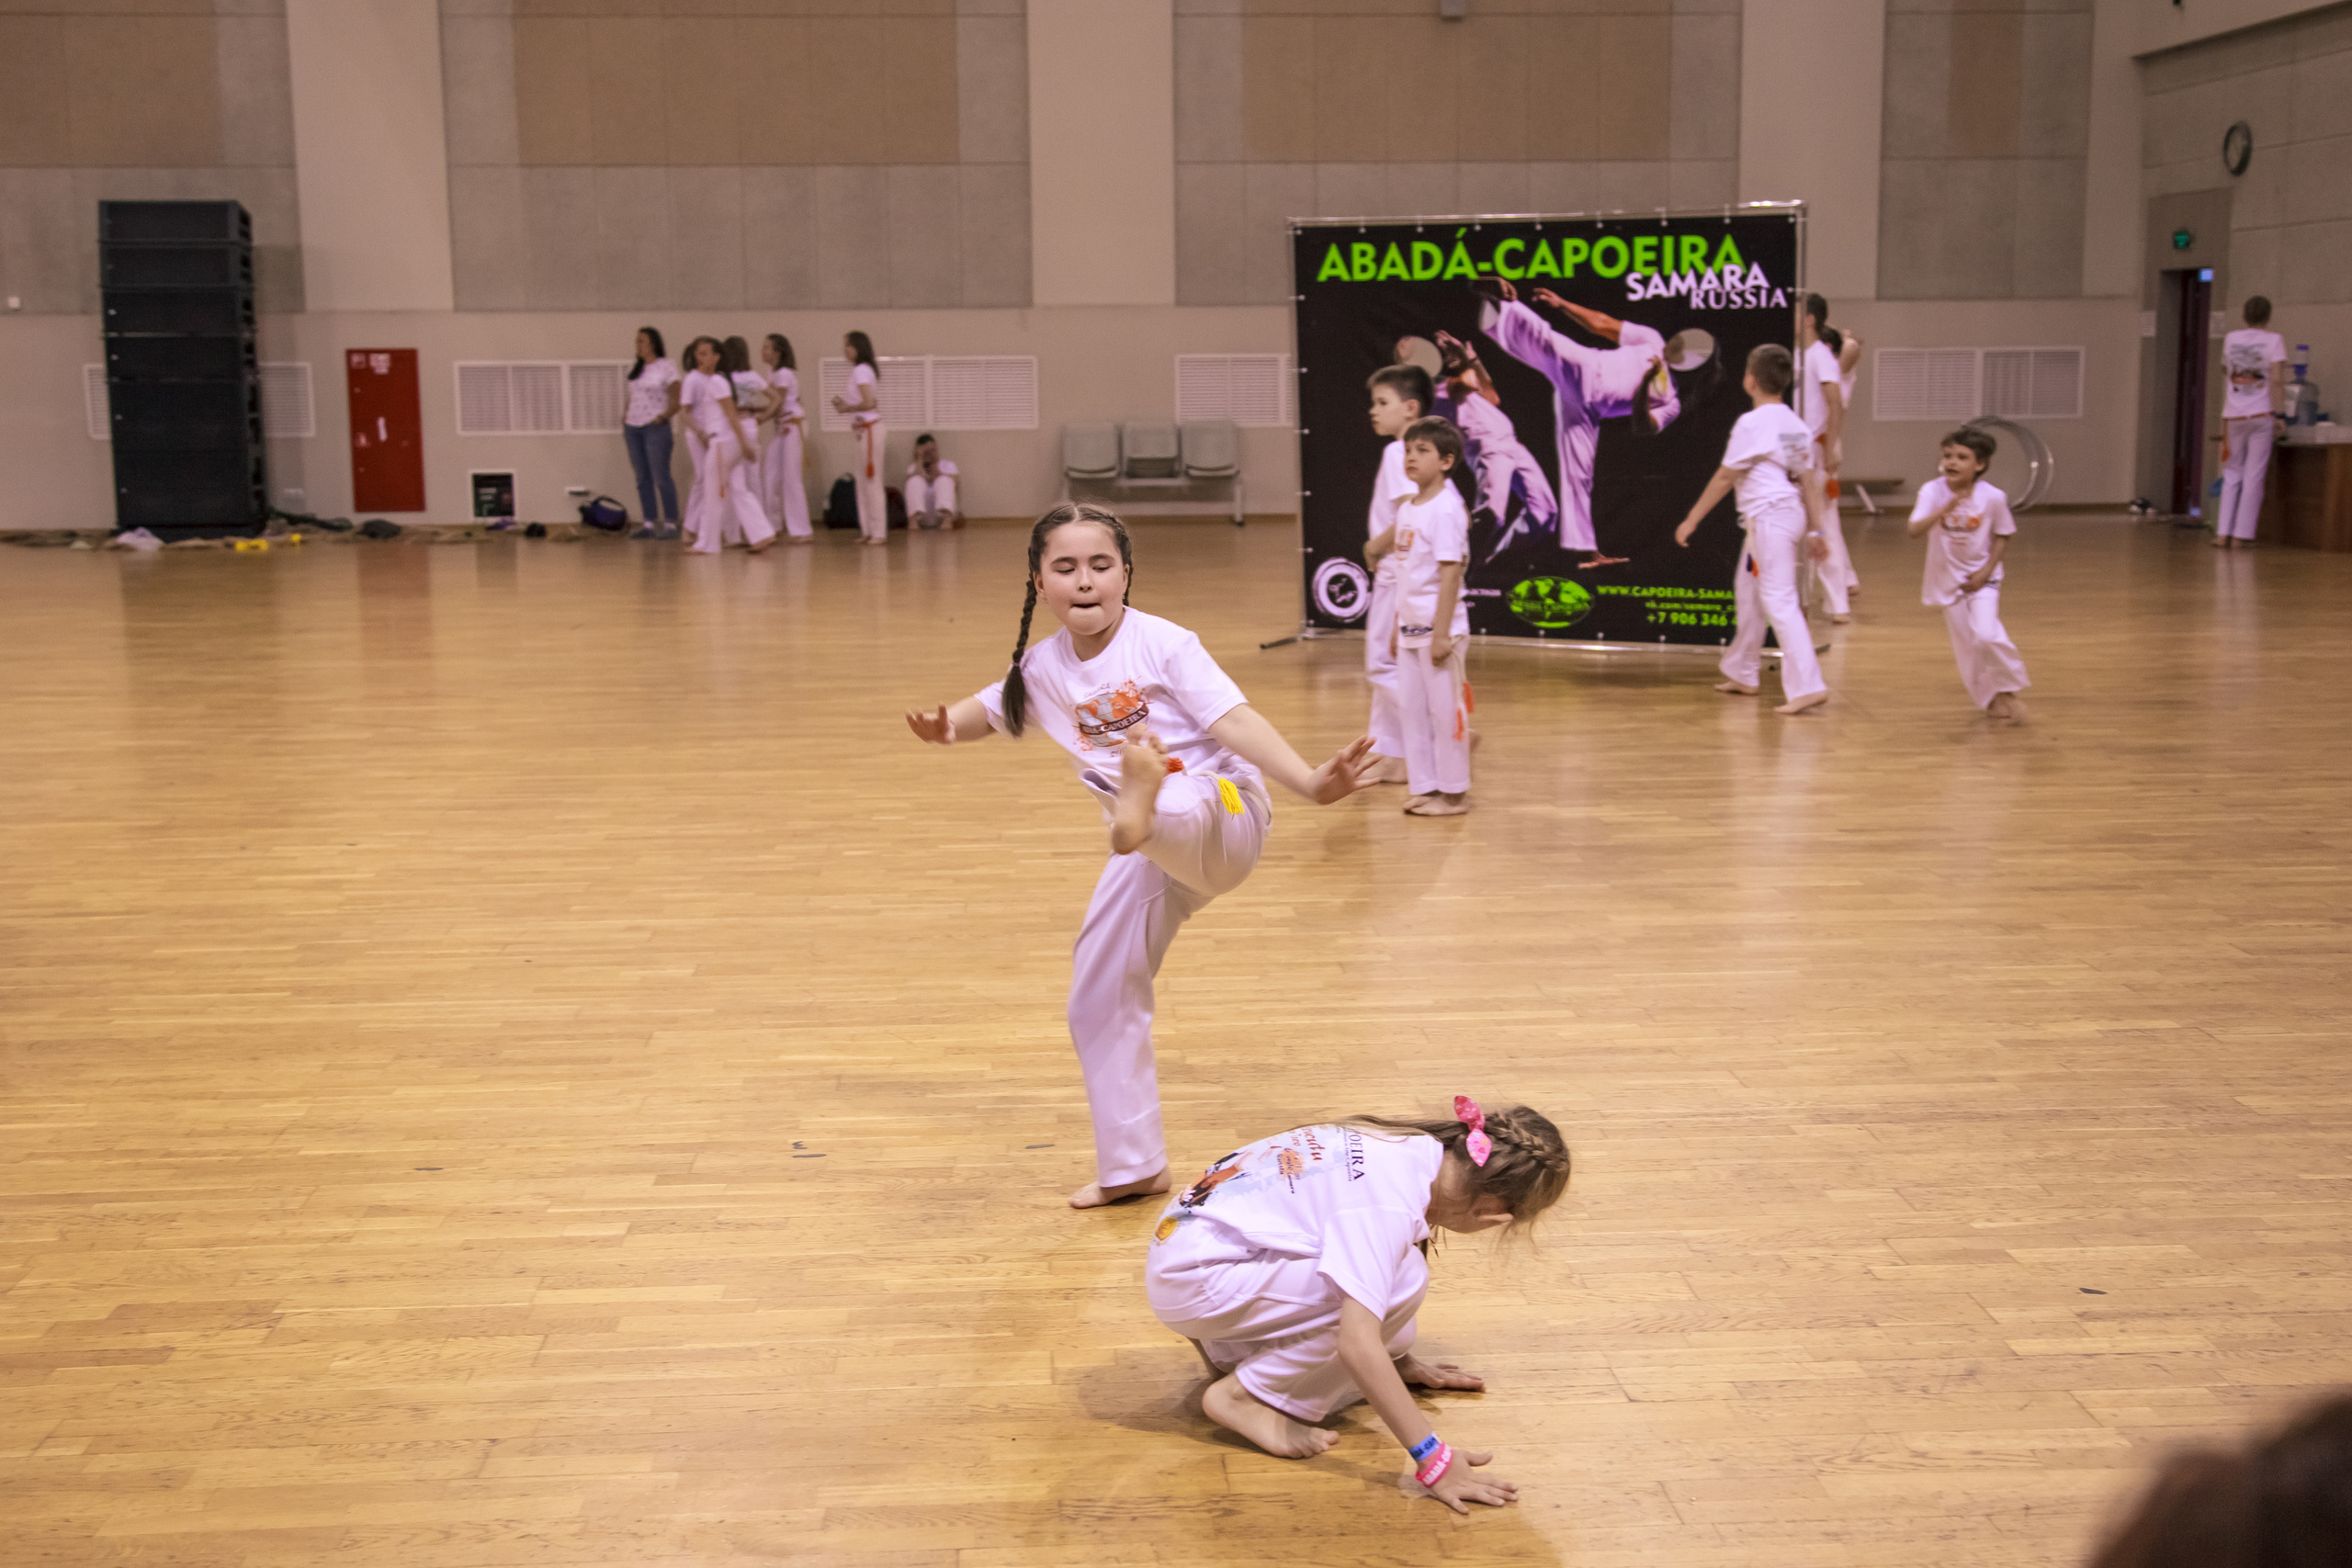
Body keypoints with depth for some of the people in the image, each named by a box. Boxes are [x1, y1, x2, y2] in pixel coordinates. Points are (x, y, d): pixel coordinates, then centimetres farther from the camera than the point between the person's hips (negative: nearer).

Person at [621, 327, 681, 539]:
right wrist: (625, 417, 8)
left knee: (661, 477, -8)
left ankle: (670, 524, -5)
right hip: (633, 427, 7)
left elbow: (676, 401, -6)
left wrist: (663, 416, -19)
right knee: (643, 478, 6)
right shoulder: (635, 370, 16)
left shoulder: (666, 367, -3)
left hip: (656, 428, -7)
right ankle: (650, 523, 10)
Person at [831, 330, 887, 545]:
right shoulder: (864, 370, 15)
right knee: (862, 482, 10)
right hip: (864, 430, 10)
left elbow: (868, 402, -22)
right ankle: (868, 530, 13)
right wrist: (845, 405, 7)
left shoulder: (860, 370, -13)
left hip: (868, 430, -10)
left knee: (872, 482, -6)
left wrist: (847, 408, -8)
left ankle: (879, 532, -4)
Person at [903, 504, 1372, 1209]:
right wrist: (946, 728, -4)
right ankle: (1132, 1165, 24)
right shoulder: (1043, 668, 3)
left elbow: (1236, 720, -23)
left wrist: (1310, 782, -38)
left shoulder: (1163, 644, -15)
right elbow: (991, 708, 20)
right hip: (1151, 849, 7)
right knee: (1099, 998, 9)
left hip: (1221, 815, -7)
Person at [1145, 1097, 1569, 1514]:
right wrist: (1432, 1460, -29)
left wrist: (1400, 1359, 25)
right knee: (1400, 1281, -20)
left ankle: (1228, 1347, 14)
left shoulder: (1419, 1148, -1)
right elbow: (1357, 1345, -32)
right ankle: (1242, 1395, -11)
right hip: (1190, 1280, -9)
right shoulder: (1390, 1203, -27)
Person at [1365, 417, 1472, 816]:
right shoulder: (1407, 510, 11)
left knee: (1444, 709, -1)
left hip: (1439, 629, -8)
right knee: (1410, 708, 10)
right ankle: (1424, 787, 19)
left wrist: (1441, 633, -22)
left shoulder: (1446, 509, -14)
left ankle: (1454, 793, 9)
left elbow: (1450, 573, -18)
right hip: (1411, 628, 8)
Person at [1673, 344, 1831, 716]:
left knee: (1780, 602, -10)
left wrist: (1691, 520, -5)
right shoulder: (1796, 425, 10)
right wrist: (1815, 531, 14)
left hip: (1769, 518, -9)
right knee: (1747, 590, 22)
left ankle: (1807, 686, -15)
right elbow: (1810, 482, 11)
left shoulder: (1753, 423, -14)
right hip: (1792, 515, 9)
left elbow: (1724, 478, -11)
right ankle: (1742, 674, 34)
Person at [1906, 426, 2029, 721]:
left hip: (1981, 578, -2)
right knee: (1966, 646, 9)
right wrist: (1944, 510, -42)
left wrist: (1986, 570, -13)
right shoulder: (1932, 491, -16)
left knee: (1986, 635, -21)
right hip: (1947, 578, 2)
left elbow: (2002, 538, -1)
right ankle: (1989, 698, 31)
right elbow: (1914, 530, -29)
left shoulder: (1993, 497, -15)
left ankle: (2009, 689, 4)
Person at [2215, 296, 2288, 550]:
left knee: (2231, 475, 11)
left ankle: (2223, 534, 4)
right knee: (2254, 476, 2)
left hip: (2233, 415, 3)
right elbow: (2276, 380, -12)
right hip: (2261, 414, -3)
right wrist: (2279, 414, -11)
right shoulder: (2273, 340, -4)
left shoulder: (2231, 339, 7)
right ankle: (2242, 536, 1)